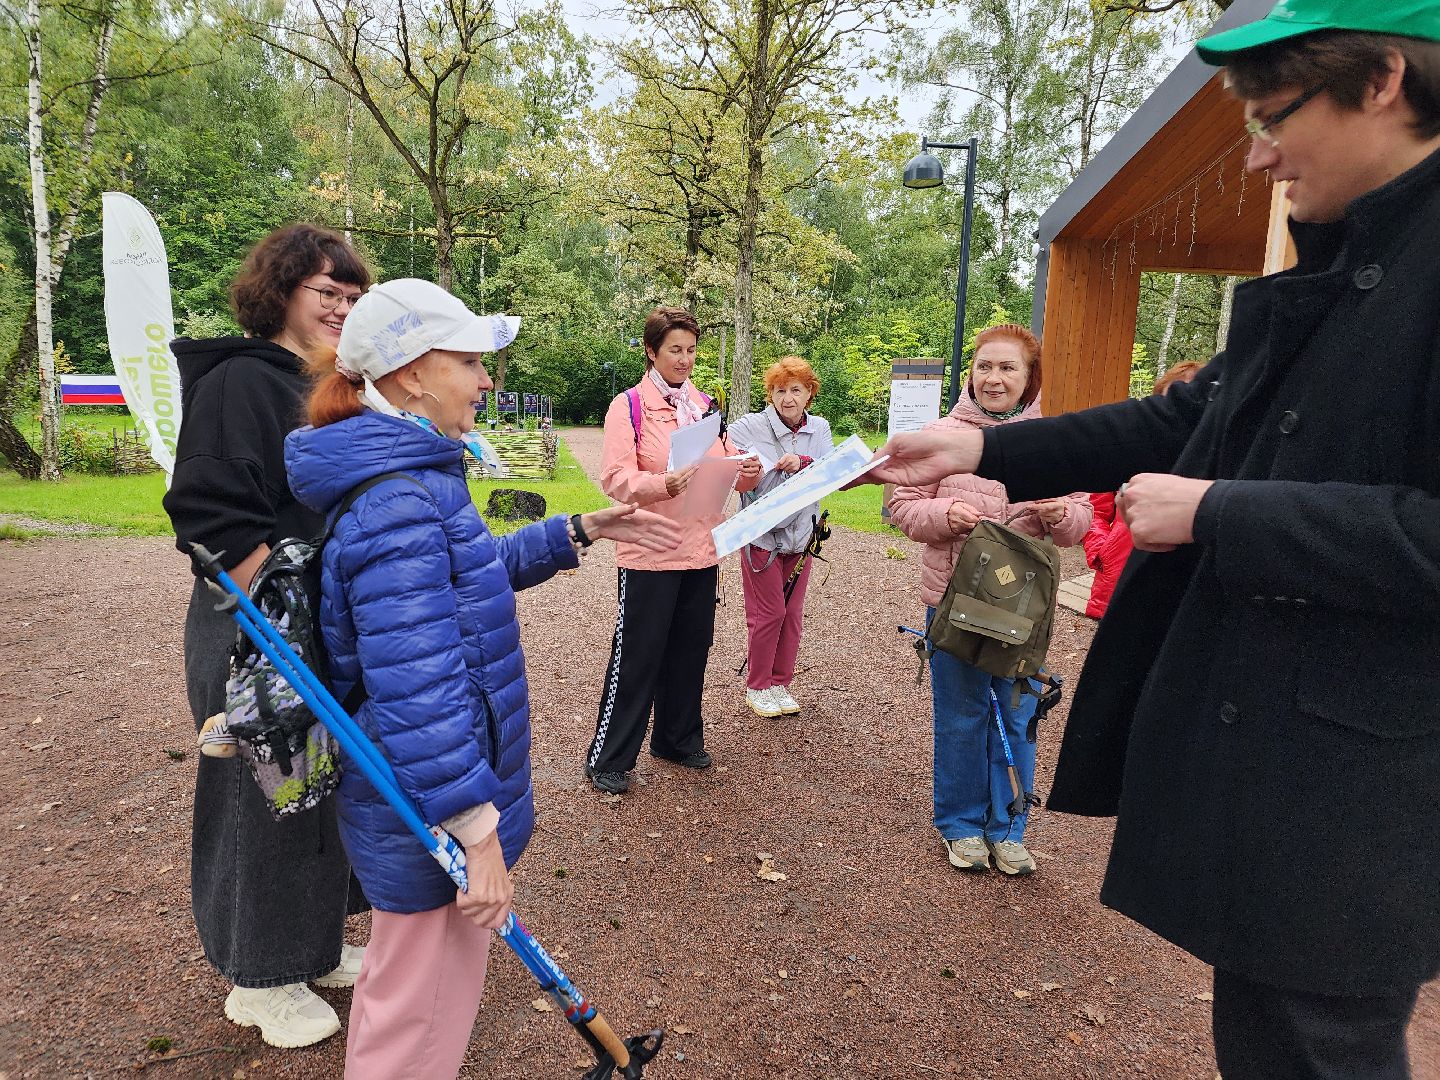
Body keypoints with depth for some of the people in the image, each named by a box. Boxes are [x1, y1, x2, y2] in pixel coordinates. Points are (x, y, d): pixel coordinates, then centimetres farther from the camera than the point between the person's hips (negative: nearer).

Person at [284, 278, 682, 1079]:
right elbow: (417, 690, -30)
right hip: (429, 809, -10)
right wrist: (478, 831, -26)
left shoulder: (413, 477, 7)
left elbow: (475, 570, 23)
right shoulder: (398, 502, -27)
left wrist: (579, 532, 18)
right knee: (419, 1015, 11)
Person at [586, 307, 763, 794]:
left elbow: (728, 466, 12)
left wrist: (748, 472, -11)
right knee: (637, 657, 0)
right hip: (650, 553, -6)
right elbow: (615, 478, -17)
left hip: (701, 550, 6)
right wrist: (668, 483, -33)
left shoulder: (706, 405, 12)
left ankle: (678, 739, 33)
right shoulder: (628, 406, -6)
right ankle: (608, 759, 14)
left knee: (690, 650, 15)